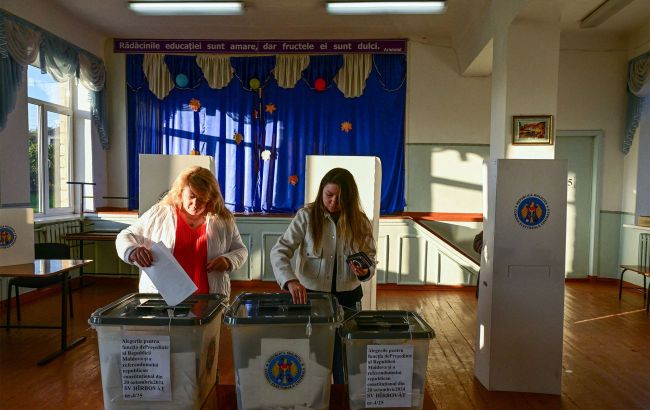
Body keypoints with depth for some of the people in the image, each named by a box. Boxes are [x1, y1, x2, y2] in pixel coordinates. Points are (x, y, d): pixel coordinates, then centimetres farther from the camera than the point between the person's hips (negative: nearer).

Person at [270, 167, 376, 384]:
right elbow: (279, 251, -14)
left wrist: (365, 272, -18)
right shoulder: (306, 216, -9)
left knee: (343, 360, 8)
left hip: (346, 298, 2)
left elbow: (370, 259, 6)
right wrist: (291, 280, -32)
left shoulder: (360, 222, -2)